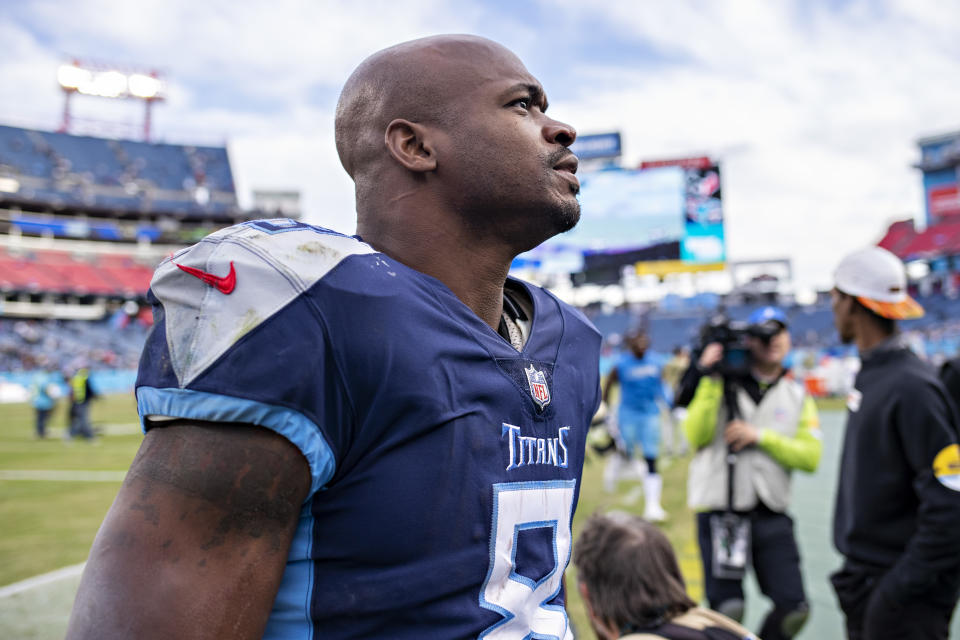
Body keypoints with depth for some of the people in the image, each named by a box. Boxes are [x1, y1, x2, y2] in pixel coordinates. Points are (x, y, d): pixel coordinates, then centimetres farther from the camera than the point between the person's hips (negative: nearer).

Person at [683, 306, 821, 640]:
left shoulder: (797, 396, 10)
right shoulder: (724, 382, 1)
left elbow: (810, 457, 0)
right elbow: (696, 435, -12)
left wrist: (760, 436, -11)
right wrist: (709, 379, -15)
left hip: (771, 515, 4)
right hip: (719, 510, -3)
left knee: (793, 609, 1)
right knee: (728, 610, -7)